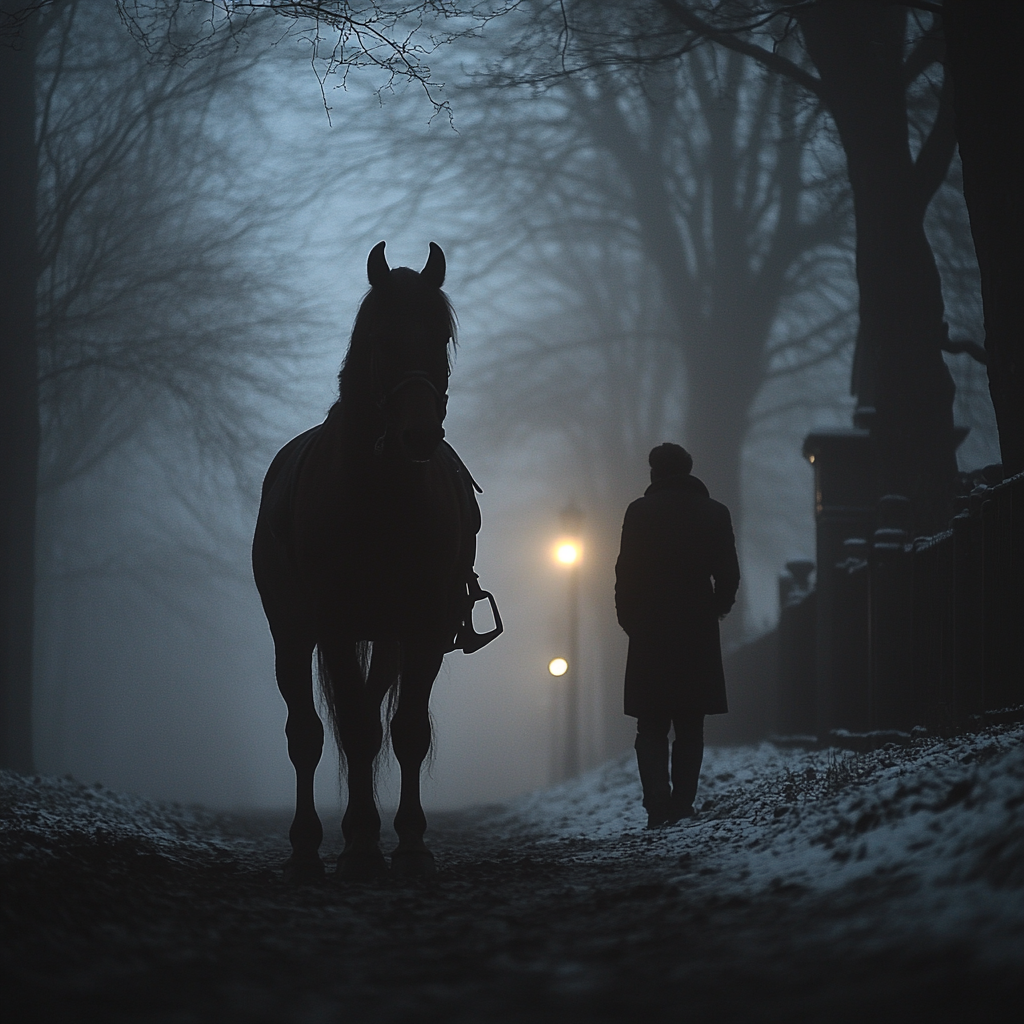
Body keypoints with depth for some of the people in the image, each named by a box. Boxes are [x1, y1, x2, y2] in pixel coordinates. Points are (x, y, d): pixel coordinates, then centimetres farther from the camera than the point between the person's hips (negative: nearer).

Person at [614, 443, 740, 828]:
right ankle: (682, 804, 2)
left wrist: (629, 618, 6)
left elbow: (626, 573, -6)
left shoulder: (640, 512, -3)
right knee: (690, 726, 8)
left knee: (651, 725, 2)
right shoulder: (714, 512, 4)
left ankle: (658, 803, -12)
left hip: (650, 633, -2)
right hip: (698, 635, 2)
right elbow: (729, 576, 5)